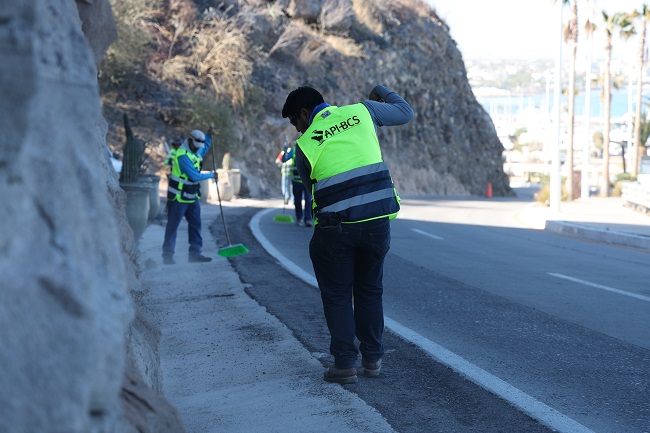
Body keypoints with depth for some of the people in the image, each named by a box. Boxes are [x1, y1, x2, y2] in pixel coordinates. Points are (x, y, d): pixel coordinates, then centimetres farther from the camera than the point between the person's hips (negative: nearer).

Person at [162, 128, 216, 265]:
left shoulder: (195, 152, 8)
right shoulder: (183, 155, -22)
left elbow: (204, 149, 34)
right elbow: (194, 176, -24)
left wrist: (209, 136, 17)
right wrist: (211, 175, -10)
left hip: (192, 197, 9)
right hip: (178, 197, -9)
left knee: (195, 224, 7)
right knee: (172, 226, -1)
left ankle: (195, 253, 10)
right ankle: (167, 255, 4)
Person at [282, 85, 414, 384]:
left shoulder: (305, 145, 1)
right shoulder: (362, 111, 6)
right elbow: (405, 112, 20)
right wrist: (381, 92, 37)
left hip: (335, 227, -3)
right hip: (378, 221, 3)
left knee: (337, 295, 10)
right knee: (370, 291, 18)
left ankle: (345, 365, 7)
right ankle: (372, 359, 23)